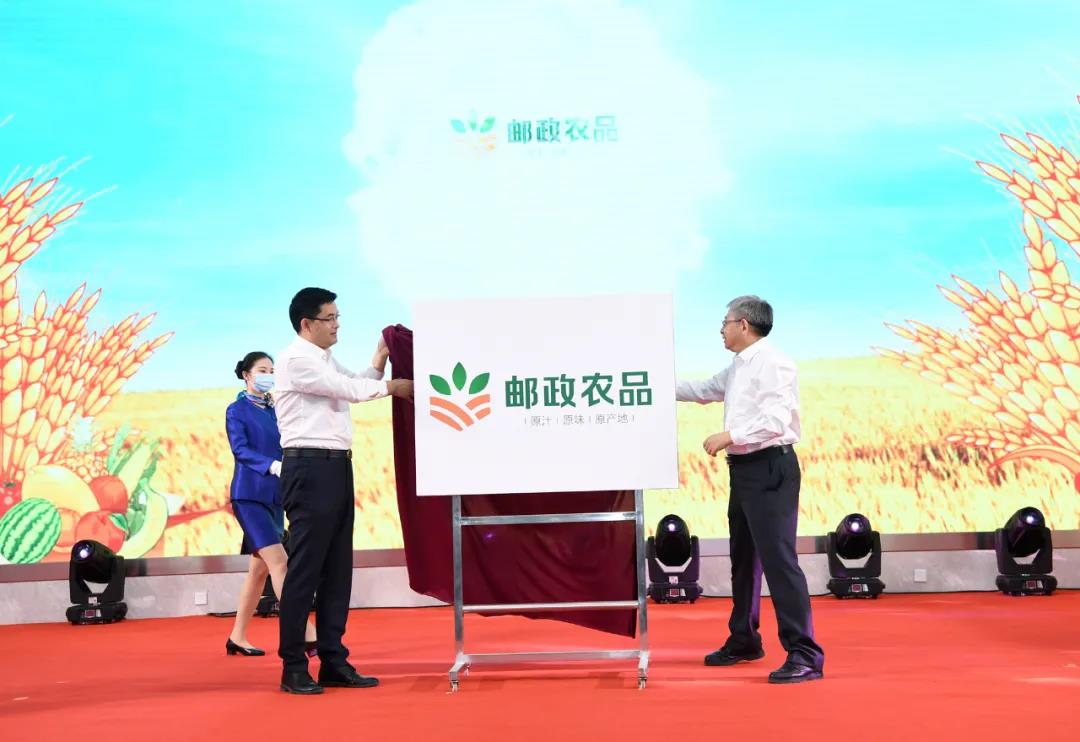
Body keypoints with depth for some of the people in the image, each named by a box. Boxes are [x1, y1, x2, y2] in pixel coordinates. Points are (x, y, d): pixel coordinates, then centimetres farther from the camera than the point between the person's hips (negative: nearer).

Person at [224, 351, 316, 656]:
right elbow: (240, 450, -15)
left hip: (274, 495, 7)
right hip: (250, 495, -7)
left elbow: (286, 448, 12)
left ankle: (237, 638, 19)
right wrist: (272, 465, -31)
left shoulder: (275, 410, 15)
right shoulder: (237, 410, -2)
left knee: (260, 567, 9)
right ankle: (308, 636, -20)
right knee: (279, 562, -15)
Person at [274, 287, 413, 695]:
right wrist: (391, 386, -2)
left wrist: (378, 364, 5)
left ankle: (333, 661, 14)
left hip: (337, 466, 9)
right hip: (310, 467, -9)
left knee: (337, 569, 9)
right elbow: (347, 388, -13)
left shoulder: (327, 360, 19)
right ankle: (293, 668, 0)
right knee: (305, 568, -6)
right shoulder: (295, 359, -9)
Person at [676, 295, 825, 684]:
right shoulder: (736, 368, 16)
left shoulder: (772, 363, -13)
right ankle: (743, 641, 31)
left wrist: (728, 436, -17)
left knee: (778, 559, -13)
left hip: (770, 468, -10)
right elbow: (704, 390, 33)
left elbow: (777, 419, -22)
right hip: (743, 469, 10)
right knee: (744, 559, 18)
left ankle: (804, 655, -12)